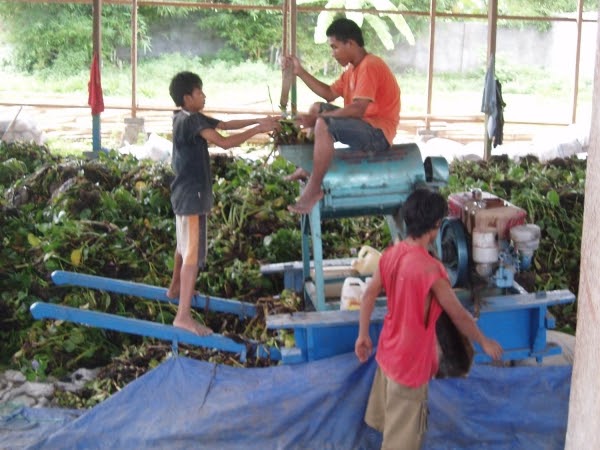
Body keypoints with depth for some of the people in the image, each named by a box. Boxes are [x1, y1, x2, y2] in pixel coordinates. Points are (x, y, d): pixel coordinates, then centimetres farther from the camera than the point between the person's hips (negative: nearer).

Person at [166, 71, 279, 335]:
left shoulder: (185, 118, 11)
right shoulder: (192, 120, -19)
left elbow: (225, 125, 15)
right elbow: (224, 142, -29)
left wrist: (258, 121, 8)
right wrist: (258, 129, -23)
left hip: (185, 193, 10)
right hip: (192, 195, -10)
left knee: (184, 245, 28)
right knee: (193, 254, -11)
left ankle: (176, 289, 48)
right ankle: (183, 316, -14)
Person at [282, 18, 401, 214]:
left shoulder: (369, 66, -19)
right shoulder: (353, 68, 13)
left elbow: (357, 109, -28)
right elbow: (330, 94, 18)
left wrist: (317, 118, -24)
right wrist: (300, 72, 9)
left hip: (378, 133, -11)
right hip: (363, 125, 11)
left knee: (323, 125, -31)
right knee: (317, 108, 19)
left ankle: (314, 189, -24)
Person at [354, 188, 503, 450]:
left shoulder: (391, 254, -6)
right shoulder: (430, 268, -29)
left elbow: (368, 296, 4)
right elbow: (458, 315, -19)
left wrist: (363, 336, 15)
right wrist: (485, 343, -4)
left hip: (389, 350, 8)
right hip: (411, 359, -8)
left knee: (390, 414, 28)